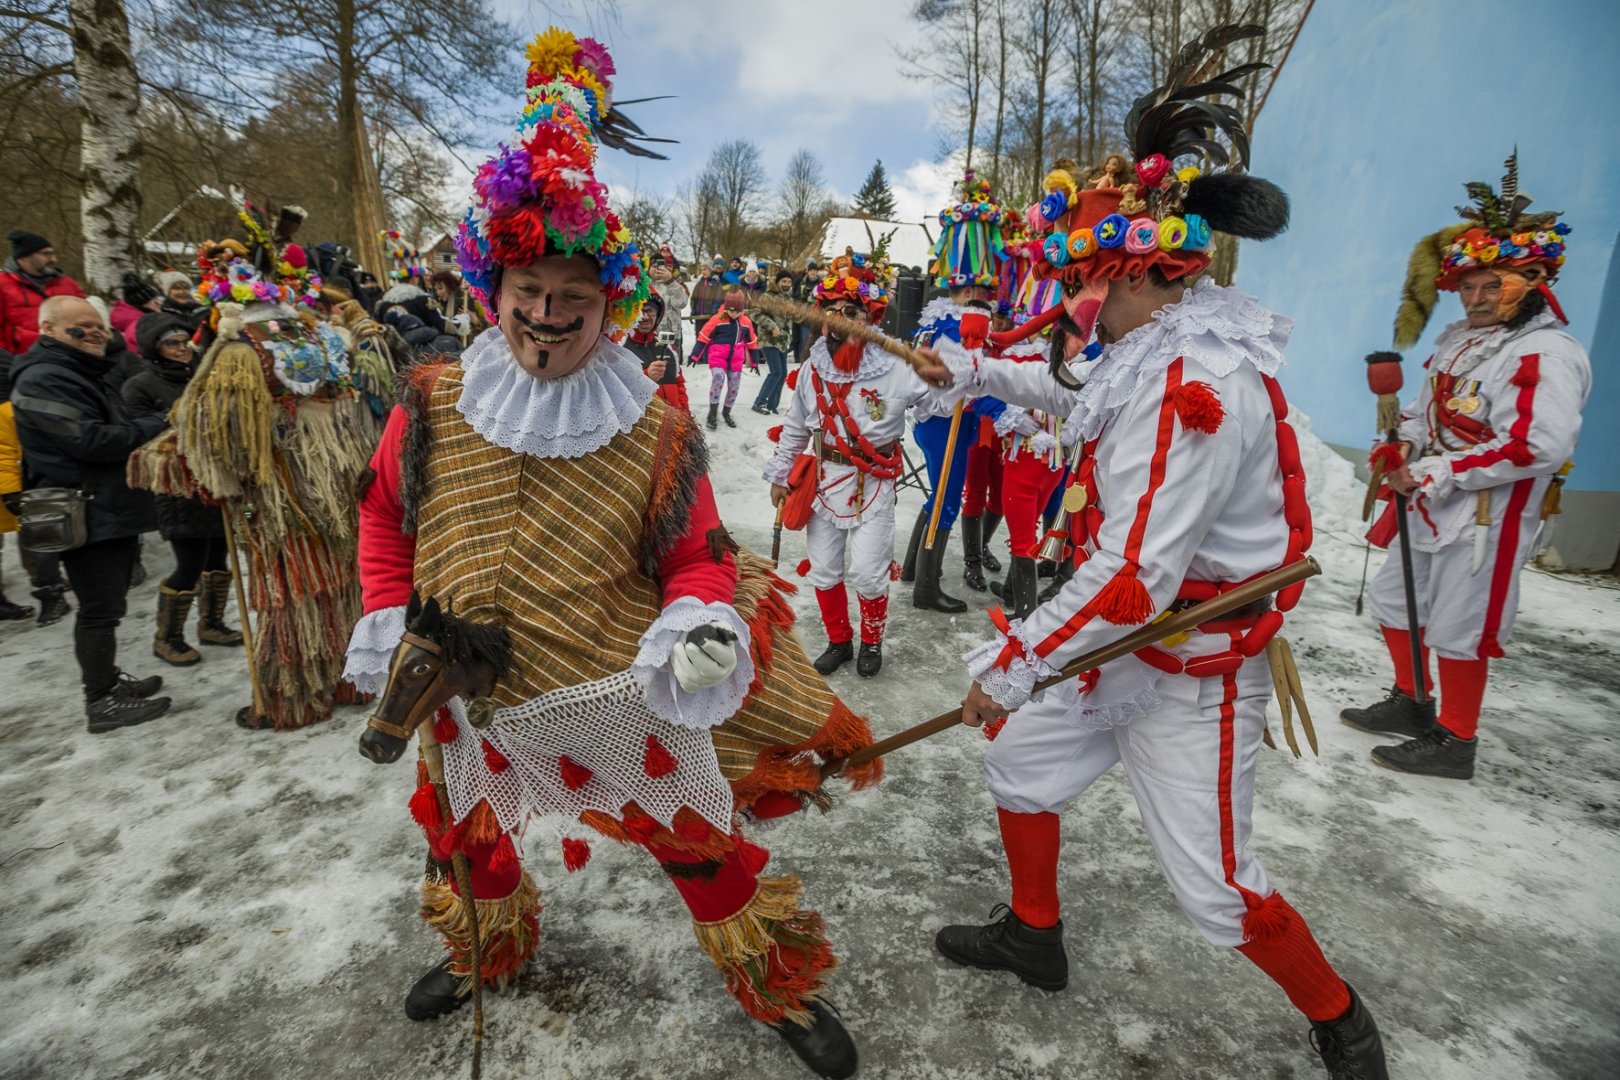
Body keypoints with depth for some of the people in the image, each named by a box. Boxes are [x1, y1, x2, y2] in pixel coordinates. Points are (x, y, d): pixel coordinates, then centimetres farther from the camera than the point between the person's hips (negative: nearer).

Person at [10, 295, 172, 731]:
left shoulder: (80, 373, 20)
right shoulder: (43, 380, -14)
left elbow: (115, 430, 23)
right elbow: (91, 440, -23)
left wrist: (149, 430, 4)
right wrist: (157, 427, -15)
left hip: (111, 509, 10)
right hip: (84, 515, -10)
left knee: (105, 604, 18)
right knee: (100, 609, -5)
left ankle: (107, 679, 31)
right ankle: (101, 703, 4)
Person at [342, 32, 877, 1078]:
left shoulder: (656, 433, -15)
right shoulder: (432, 408, -7)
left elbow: (695, 554, -8)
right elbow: (386, 512, 9)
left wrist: (702, 627, -27)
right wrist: (388, 621, 4)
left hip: (620, 694, -3)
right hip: (476, 698, 4)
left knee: (704, 847, 7)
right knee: (465, 836, 28)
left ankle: (781, 986, 34)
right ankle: (490, 949, 61)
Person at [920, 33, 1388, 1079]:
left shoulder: (1196, 383, -28)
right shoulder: (1159, 352, 1)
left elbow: (1134, 575, -30)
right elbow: (1084, 398, 24)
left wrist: (1019, 660, -20)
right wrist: (982, 373, 26)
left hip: (1193, 672, -9)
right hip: (1121, 643, 9)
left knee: (1218, 891, 5)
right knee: (1021, 762, 18)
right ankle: (1035, 935, 41)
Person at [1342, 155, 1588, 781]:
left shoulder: (1546, 355, -17)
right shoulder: (1460, 340, 11)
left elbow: (1537, 448, -26)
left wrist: (1436, 472, -23)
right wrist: (1404, 449, 1)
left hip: (1488, 517, -9)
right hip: (1429, 506, 10)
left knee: (1457, 630, 1)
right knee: (1394, 601, 19)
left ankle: (1454, 743, 18)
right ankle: (1411, 704, 38)